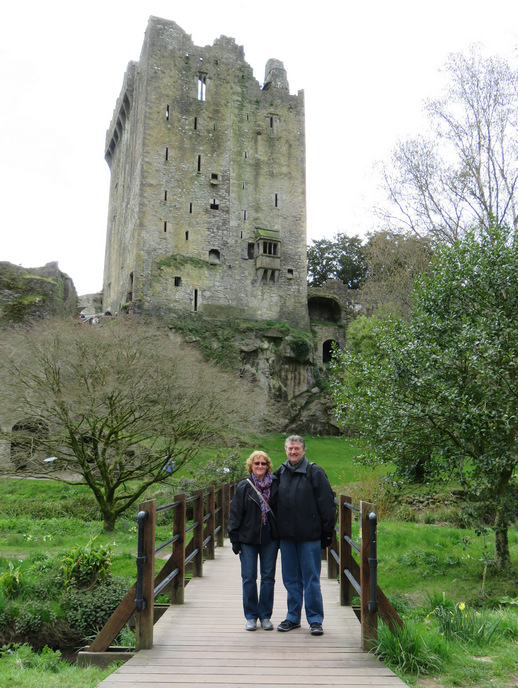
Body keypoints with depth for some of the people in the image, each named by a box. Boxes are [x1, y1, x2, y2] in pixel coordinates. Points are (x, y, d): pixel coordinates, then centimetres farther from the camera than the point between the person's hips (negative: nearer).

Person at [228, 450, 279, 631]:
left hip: (270, 537, 1)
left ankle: (265, 616, 19)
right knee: (249, 577, 2)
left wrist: (280, 536, 4)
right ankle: (251, 616, 16)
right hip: (248, 538, -1)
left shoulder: (275, 485, 3)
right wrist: (235, 540, -4)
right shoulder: (243, 487, -1)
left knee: (268, 577, 6)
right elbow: (235, 514, 0)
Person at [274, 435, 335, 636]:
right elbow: (274, 501, 18)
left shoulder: (315, 472, -5)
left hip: (309, 536, -5)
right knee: (291, 579, 13)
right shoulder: (280, 472, 9)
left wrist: (327, 532, -8)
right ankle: (293, 618, 25)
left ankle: (315, 620, 12)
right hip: (286, 536, 5)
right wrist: (276, 530, 13)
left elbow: (326, 502, -6)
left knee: (311, 579, 1)